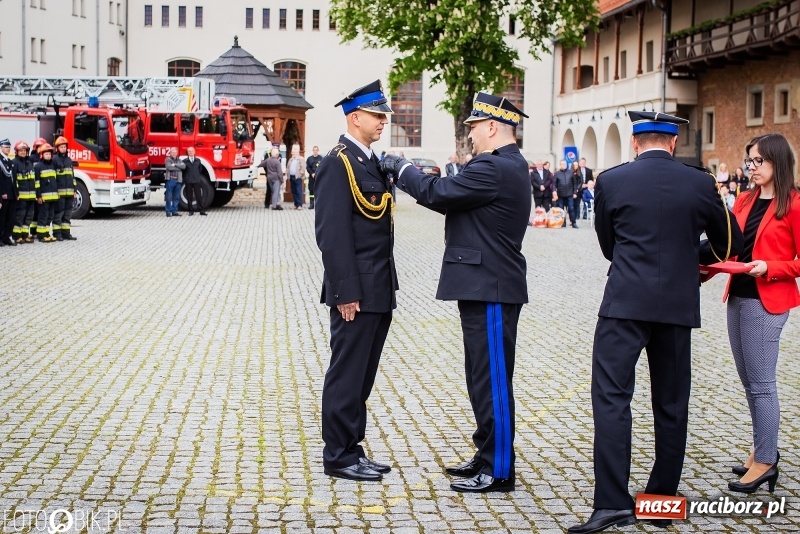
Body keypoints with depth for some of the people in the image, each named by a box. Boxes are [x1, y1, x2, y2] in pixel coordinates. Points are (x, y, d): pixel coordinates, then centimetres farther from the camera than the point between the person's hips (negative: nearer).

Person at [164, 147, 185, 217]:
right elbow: (169, 167, -15)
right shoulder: (168, 159, 3)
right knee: (169, 197, -5)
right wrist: (179, 167, -5)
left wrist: (175, 165, -11)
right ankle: (168, 211, 0)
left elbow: (184, 166, -2)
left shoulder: (179, 160, 17)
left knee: (177, 197, 6)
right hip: (170, 180, -5)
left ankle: (174, 211, 12)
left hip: (178, 180, 5)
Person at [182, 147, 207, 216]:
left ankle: (202, 210, 1)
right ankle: (191, 211, 9)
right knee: (189, 197, 3)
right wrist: (184, 179, 0)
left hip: (197, 181, 1)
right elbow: (183, 171, 3)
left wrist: (200, 178, 10)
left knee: (199, 196, -1)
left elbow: (200, 169, 14)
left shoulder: (198, 160, 9)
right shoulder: (184, 161, 2)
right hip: (188, 181, -1)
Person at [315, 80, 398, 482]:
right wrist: (345, 292, -20)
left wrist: (386, 287, 17)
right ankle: (339, 457, 8)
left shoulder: (371, 161, 15)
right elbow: (331, 232, -18)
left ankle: (351, 449, 24)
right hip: (357, 292, -9)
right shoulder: (338, 163, -13)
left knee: (363, 374, 14)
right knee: (347, 373, -1)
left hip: (379, 290, 9)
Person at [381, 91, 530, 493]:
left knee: (492, 379, -4)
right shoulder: (507, 167, 17)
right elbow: (455, 198, 15)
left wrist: (401, 168, -4)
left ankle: (499, 470, 3)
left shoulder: (495, 169, -18)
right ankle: (487, 454, 28)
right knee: (481, 377, 18)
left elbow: (438, 194, -18)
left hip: (491, 291, -11)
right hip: (483, 287, 11)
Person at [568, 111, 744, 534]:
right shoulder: (700, 184, 2)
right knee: (671, 406, 12)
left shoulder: (610, 182, -2)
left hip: (625, 304, -3)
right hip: (678, 306, 3)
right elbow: (729, 244, 15)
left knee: (611, 397, -4)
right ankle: (662, 500, 19)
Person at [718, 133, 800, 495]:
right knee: (749, 382, 13)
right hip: (737, 296, 7)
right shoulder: (744, 201, 12)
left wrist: (769, 268, -21)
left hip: (767, 301, -7)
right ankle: (762, 451, 25)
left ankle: (766, 462, 4)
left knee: (761, 384, -4)